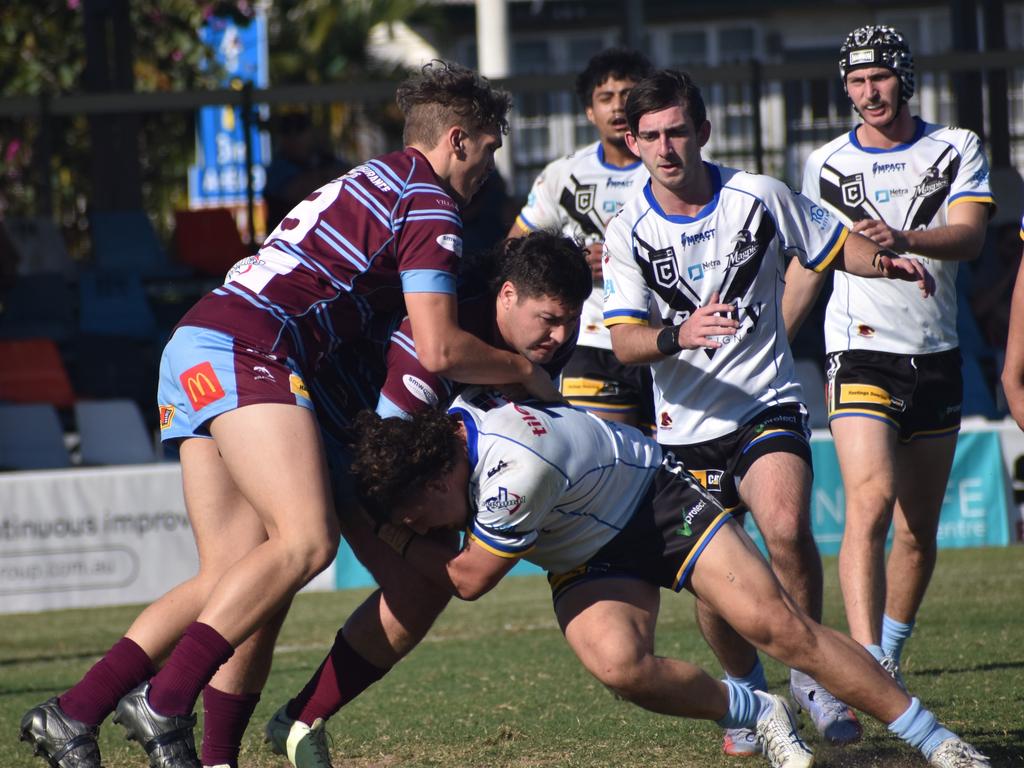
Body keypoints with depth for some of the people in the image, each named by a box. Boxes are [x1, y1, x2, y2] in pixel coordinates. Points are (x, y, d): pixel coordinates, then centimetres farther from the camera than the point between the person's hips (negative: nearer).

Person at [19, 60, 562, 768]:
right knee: (307, 539, -21)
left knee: (234, 580, 4)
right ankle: (165, 701, -30)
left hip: (195, 348, 10)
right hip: (246, 351, -10)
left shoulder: (370, 184, 29)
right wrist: (527, 373, 8)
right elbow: (439, 351, -8)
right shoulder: (428, 205, -1)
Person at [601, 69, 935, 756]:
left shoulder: (760, 197, -2)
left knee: (787, 530, -26)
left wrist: (889, 263, -11)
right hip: (687, 427, 1)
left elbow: (836, 245, 11)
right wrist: (678, 335, -31)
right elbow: (624, 339, -9)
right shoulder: (629, 233, -3)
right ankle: (747, 692, 28)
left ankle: (812, 674, -8)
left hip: (767, 403, -1)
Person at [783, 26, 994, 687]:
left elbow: (969, 237, -11)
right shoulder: (826, 165, 8)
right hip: (860, 352, -2)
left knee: (920, 529, 5)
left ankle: (890, 658, 21)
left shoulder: (956, 150, 6)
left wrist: (903, 239, -31)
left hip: (936, 359, 2)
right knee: (871, 500, -22)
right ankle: (866, 665, -32)